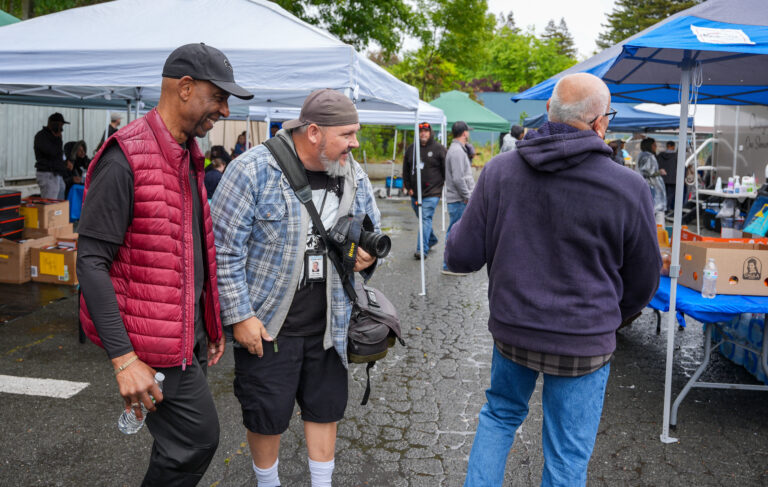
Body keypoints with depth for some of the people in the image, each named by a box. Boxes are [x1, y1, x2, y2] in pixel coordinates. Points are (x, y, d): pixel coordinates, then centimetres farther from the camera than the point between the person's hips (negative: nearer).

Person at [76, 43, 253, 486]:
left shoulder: (189, 157, 12)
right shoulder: (125, 158, -17)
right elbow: (91, 261, -20)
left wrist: (210, 324, 19)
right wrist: (123, 358, -23)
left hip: (189, 330, 9)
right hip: (154, 338, -9)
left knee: (182, 441, 17)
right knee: (198, 435, -4)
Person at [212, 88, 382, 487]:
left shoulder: (354, 176, 2)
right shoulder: (254, 170, -16)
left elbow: (374, 231, 16)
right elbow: (224, 248, -14)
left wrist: (369, 256, -7)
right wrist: (239, 316, -14)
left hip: (329, 324, 5)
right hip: (267, 324, -4)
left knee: (326, 407, 16)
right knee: (267, 414, 10)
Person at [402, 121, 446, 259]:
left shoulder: (439, 148, -2)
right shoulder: (411, 149, 10)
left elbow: (446, 170, 0)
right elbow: (406, 170, 16)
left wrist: (443, 186, -2)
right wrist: (408, 187, 10)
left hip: (432, 192, -5)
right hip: (415, 193, 5)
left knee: (426, 218, -13)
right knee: (422, 218, 17)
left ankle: (422, 249, -14)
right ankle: (432, 240, 38)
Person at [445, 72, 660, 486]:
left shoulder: (499, 171, -9)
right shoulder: (628, 187, -14)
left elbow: (461, 257, -7)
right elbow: (642, 280, 0)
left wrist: (458, 228, 16)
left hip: (511, 328, 3)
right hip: (583, 343, -2)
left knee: (500, 413, 28)